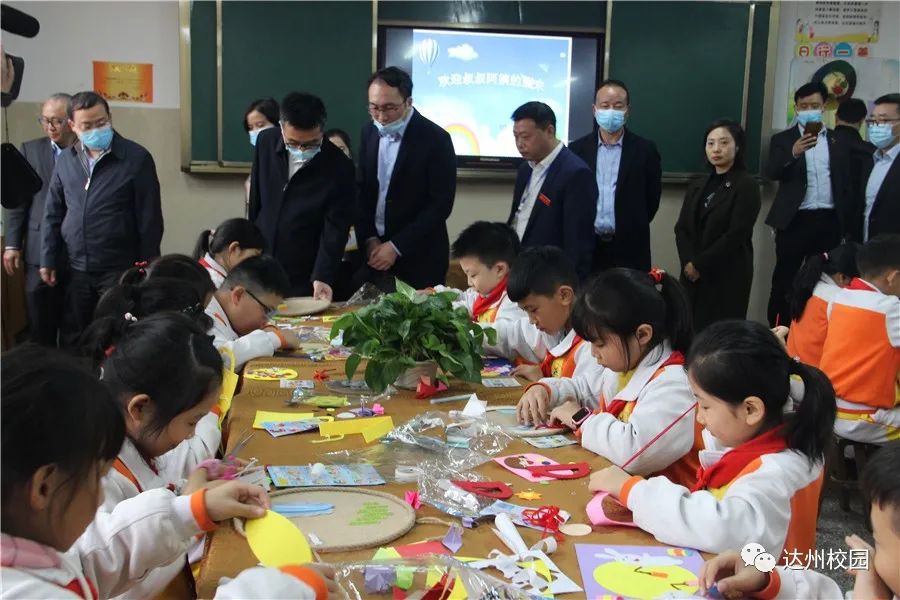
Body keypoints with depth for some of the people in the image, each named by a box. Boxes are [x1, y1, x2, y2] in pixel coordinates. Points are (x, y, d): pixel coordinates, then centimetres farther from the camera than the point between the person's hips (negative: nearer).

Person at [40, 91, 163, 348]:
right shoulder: (65, 160, 5)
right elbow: (52, 214, 12)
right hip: (75, 269, 4)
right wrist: (48, 260, 8)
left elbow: (149, 218, -7)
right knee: (71, 339, 13)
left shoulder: (137, 158, -8)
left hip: (120, 269, -4)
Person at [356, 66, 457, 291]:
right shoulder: (369, 133, 5)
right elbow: (362, 192, 10)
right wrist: (369, 239, -3)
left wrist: (397, 247, -15)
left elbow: (440, 204, -14)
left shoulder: (435, 139, -12)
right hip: (374, 254, 5)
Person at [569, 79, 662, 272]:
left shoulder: (645, 150, 1)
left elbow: (652, 199, 6)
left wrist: (632, 230, 7)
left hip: (629, 249, -1)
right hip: (586, 246, 1)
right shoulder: (577, 149, 4)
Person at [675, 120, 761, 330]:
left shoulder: (747, 185, -4)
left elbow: (736, 234, -12)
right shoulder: (697, 186, 15)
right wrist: (688, 263, -9)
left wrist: (699, 264, -11)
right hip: (693, 275, 5)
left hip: (728, 276, -5)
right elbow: (681, 228, 7)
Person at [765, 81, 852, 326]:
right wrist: (793, 154, -31)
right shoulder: (783, 139, 3)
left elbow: (846, 183, 10)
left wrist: (849, 224, 6)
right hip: (795, 220, -2)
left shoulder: (838, 141, 10)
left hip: (829, 220, 3)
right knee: (784, 280, 2)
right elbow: (771, 172, -13)